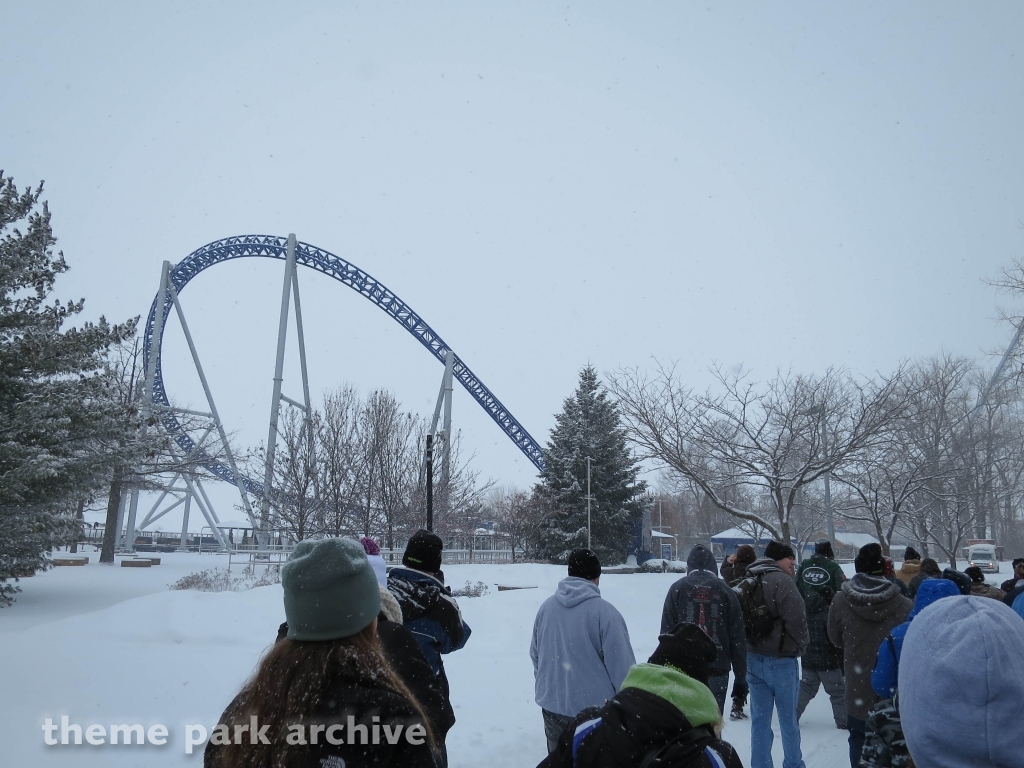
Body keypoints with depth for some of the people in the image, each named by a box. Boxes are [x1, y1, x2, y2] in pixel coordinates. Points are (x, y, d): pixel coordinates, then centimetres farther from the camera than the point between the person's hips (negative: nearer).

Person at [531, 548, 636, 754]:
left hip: (552, 705, 5)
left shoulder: (546, 607, -1)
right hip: (594, 709, -5)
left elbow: (535, 655, 9)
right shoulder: (605, 612, -18)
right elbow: (622, 667, -16)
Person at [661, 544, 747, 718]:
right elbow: (738, 639, 3)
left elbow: (666, 633, -1)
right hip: (717, 671, 1)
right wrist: (740, 680, 8)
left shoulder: (677, 589, 2)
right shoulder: (725, 591, 4)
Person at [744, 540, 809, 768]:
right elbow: (796, 619, -19)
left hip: (753, 658, 6)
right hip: (781, 660, -6)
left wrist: (751, 645, 15)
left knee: (759, 720, 10)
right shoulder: (781, 581, -16)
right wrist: (799, 647, -2)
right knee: (788, 719, 11)